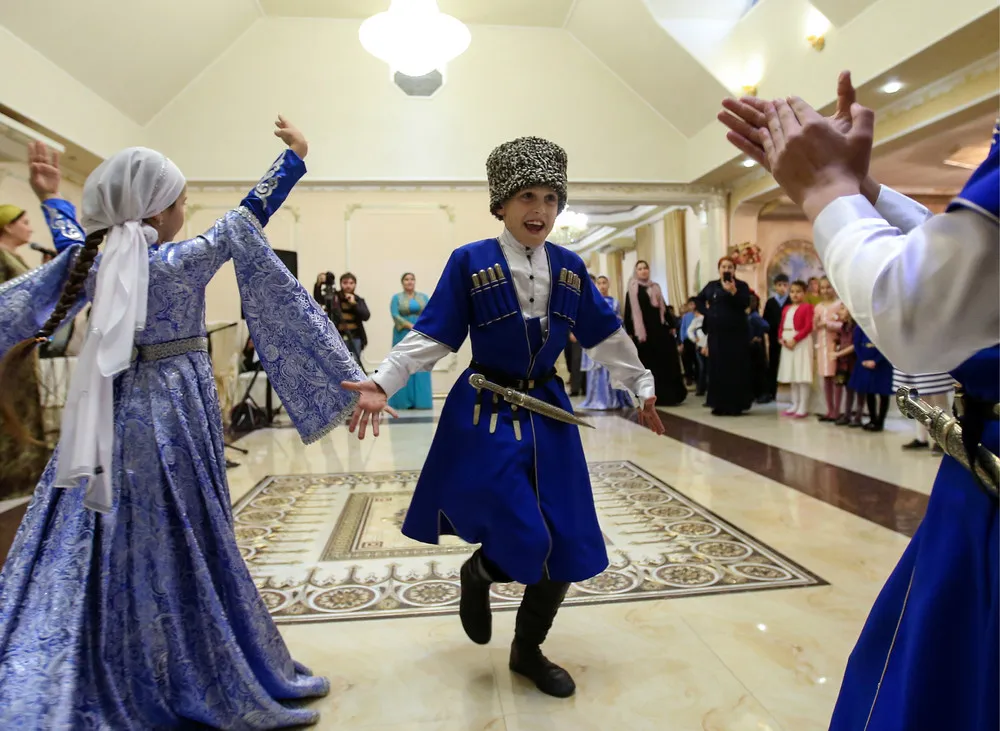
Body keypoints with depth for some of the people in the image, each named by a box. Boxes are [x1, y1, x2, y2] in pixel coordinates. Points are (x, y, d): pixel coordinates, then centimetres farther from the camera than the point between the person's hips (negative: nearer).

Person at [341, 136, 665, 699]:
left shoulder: (571, 268, 4)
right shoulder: (470, 263, -7)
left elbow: (606, 336, 14)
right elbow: (433, 336, -7)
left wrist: (642, 386, 18)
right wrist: (383, 383, -18)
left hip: (548, 415, 5)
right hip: (485, 418, -4)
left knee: (565, 547, 7)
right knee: (526, 543, -11)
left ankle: (528, 651, 32)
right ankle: (478, 575, 29)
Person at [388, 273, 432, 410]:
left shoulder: (423, 297, 14)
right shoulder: (396, 298, 7)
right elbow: (395, 315, -7)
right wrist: (411, 326, -19)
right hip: (403, 336, -2)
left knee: (421, 366, -1)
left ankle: (420, 401, 1)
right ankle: (403, 401, -2)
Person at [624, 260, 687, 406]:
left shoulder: (655, 288, 16)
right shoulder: (632, 290, -1)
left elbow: (664, 308, 18)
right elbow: (628, 312, -7)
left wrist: (671, 326, 10)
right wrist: (630, 333, -15)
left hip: (659, 329, 5)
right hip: (643, 331, -5)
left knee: (665, 361, 3)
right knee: (648, 363, -1)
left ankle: (669, 395, 9)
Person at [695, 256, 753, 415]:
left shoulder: (741, 285, 0)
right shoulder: (711, 286, 13)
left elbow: (745, 304, -15)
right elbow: (699, 300, 25)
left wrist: (733, 292, -29)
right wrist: (706, 311, 9)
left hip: (735, 333, -4)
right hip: (715, 332, 4)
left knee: (735, 368, -4)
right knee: (717, 367, 5)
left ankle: (735, 404, 1)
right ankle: (719, 404, 11)